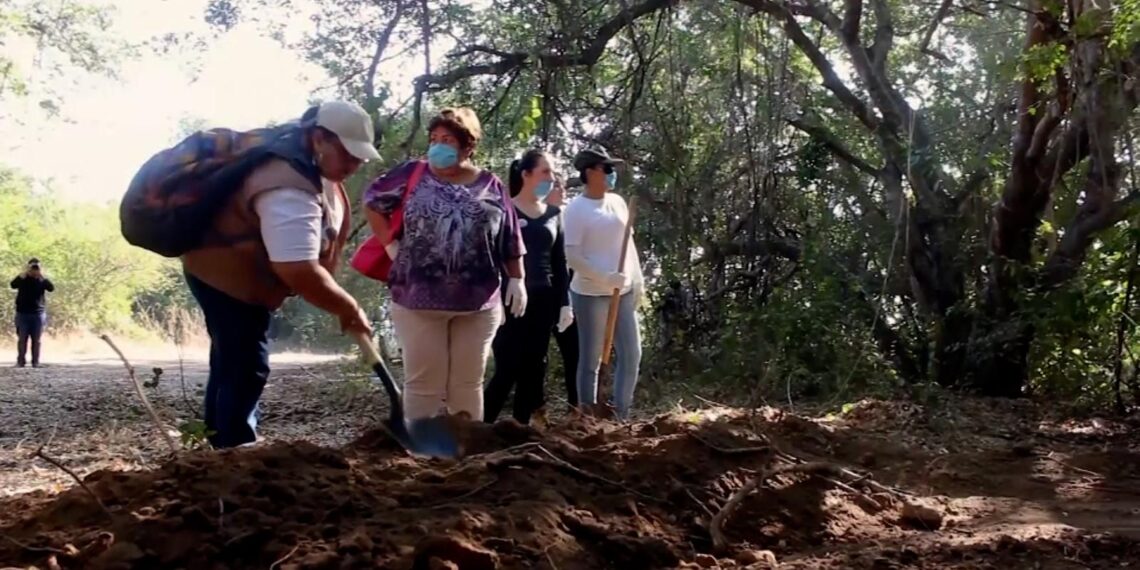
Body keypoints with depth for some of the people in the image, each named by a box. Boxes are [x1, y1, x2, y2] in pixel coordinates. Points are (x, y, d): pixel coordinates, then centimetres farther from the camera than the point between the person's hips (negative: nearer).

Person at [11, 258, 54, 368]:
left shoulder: (42, 279, 4)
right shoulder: (23, 278, 3)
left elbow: (51, 288, -13)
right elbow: (13, 285, -17)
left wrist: (42, 276, -19)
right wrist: (25, 273, -20)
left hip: (38, 314, 0)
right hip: (23, 314, 0)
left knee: (36, 340, 2)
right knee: (22, 339, 1)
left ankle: (35, 362, 5)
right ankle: (21, 361, 6)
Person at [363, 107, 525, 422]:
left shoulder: (490, 186, 6)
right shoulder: (412, 174, 1)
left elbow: (510, 240, 10)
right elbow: (372, 202, 10)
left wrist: (517, 280, 6)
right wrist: (390, 244, 2)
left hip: (479, 303, 2)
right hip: (418, 300, -1)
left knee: (468, 383, 12)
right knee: (423, 383, 4)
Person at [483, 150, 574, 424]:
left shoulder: (554, 214, 11)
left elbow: (560, 261, 14)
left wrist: (565, 302, 8)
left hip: (543, 301, 5)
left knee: (533, 369, 7)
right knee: (508, 369, -8)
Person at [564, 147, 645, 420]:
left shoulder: (617, 201, 9)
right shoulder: (577, 209, -11)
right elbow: (572, 256, -15)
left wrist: (638, 281, 13)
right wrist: (605, 278, -21)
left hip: (623, 292, 7)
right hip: (591, 294, -6)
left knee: (631, 353, 5)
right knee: (591, 360, 3)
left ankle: (621, 415, 15)